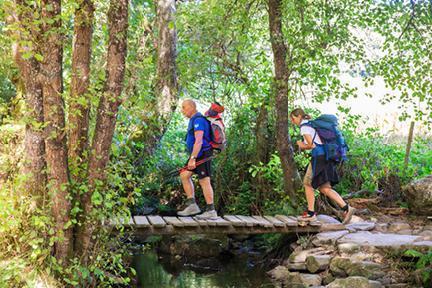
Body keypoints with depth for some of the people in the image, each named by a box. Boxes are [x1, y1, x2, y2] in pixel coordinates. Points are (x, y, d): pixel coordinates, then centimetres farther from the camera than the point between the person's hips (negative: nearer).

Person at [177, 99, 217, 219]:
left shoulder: (198, 120, -17)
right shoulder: (194, 120, 16)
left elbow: (199, 141, -26)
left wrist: (192, 158, -31)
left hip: (202, 154, -10)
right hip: (197, 155, 10)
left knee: (204, 181, -6)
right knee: (184, 176, 7)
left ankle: (211, 211, 0)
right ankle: (192, 205, 5)